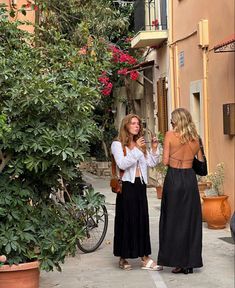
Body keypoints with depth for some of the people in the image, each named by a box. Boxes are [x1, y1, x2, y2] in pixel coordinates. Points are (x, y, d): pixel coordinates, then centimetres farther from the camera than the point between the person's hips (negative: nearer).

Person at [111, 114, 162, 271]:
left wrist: (154, 148, -4)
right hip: (127, 186, -6)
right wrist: (135, 149, -22)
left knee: (142, 220, 4)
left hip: (140, 185, 6)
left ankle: (145, 258, 6)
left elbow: (152, 163, 10)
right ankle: (123, 258, 8)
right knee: (126, 220, -2)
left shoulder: (140, 144, 18)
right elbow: (122, 164, -17)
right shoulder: (118, 144, -2)